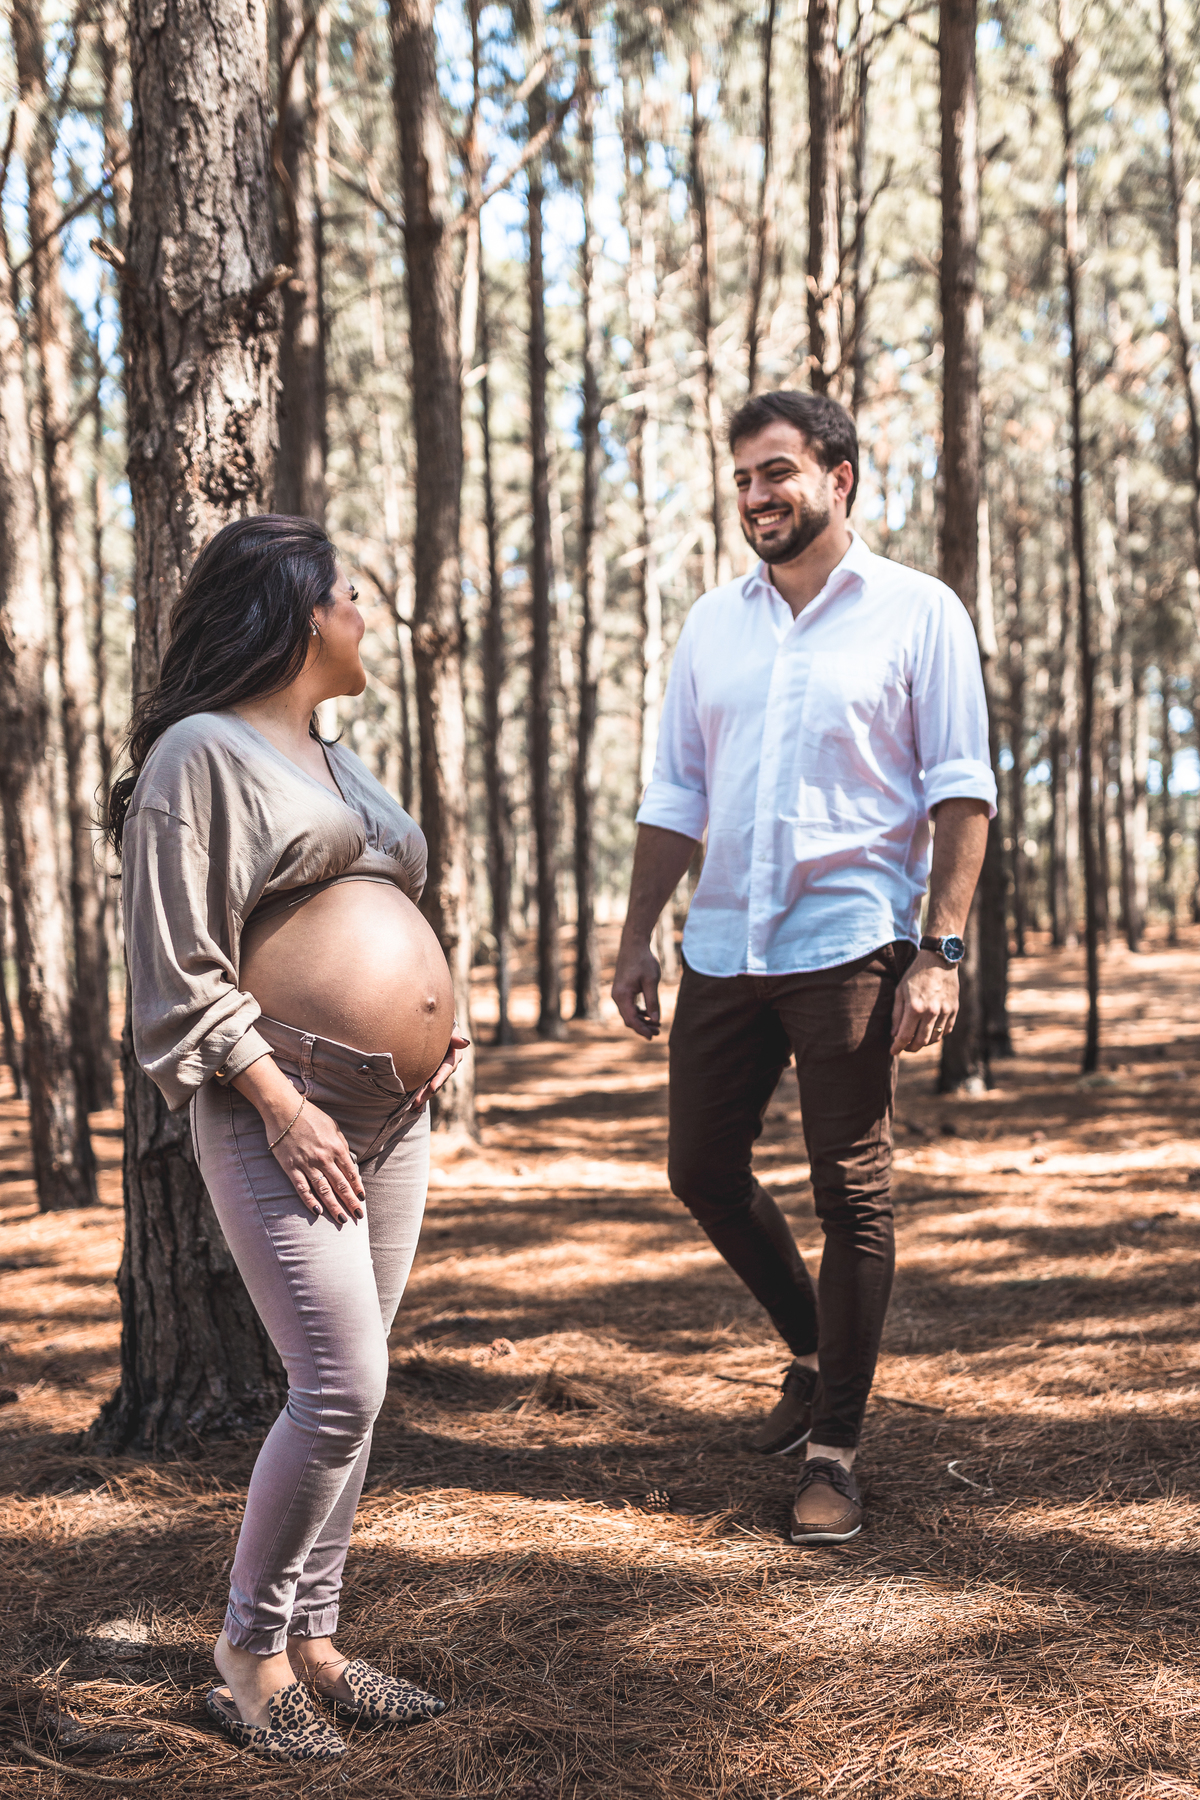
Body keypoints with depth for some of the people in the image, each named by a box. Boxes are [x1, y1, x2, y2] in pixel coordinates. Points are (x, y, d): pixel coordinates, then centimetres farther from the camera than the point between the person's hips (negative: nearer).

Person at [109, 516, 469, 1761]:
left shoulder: (336, 760, 21)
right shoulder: (202, 754, -6)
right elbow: (179, 972, -12)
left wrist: (433, 1028, 13)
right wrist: (279, 1102, -18)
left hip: (394, 1118, 9)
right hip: (285, 1119, -8)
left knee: (347, 1394, 9)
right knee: (340, 1389, -12)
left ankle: (313, 1644, 19)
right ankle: (248, 1655, 5)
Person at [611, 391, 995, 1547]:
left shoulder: (916, 614, 0)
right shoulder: (712, 624, 13)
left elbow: (961, 794, -5)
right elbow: (675, 794, 15)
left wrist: (939, 951, -13)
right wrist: (636, 936, 9)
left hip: (851, 945, -5)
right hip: (724, 945, 5)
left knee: (851, 1193, 0)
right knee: (701, 1171, 9)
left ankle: (834, 1448, 11)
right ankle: (813, 1352, 32)